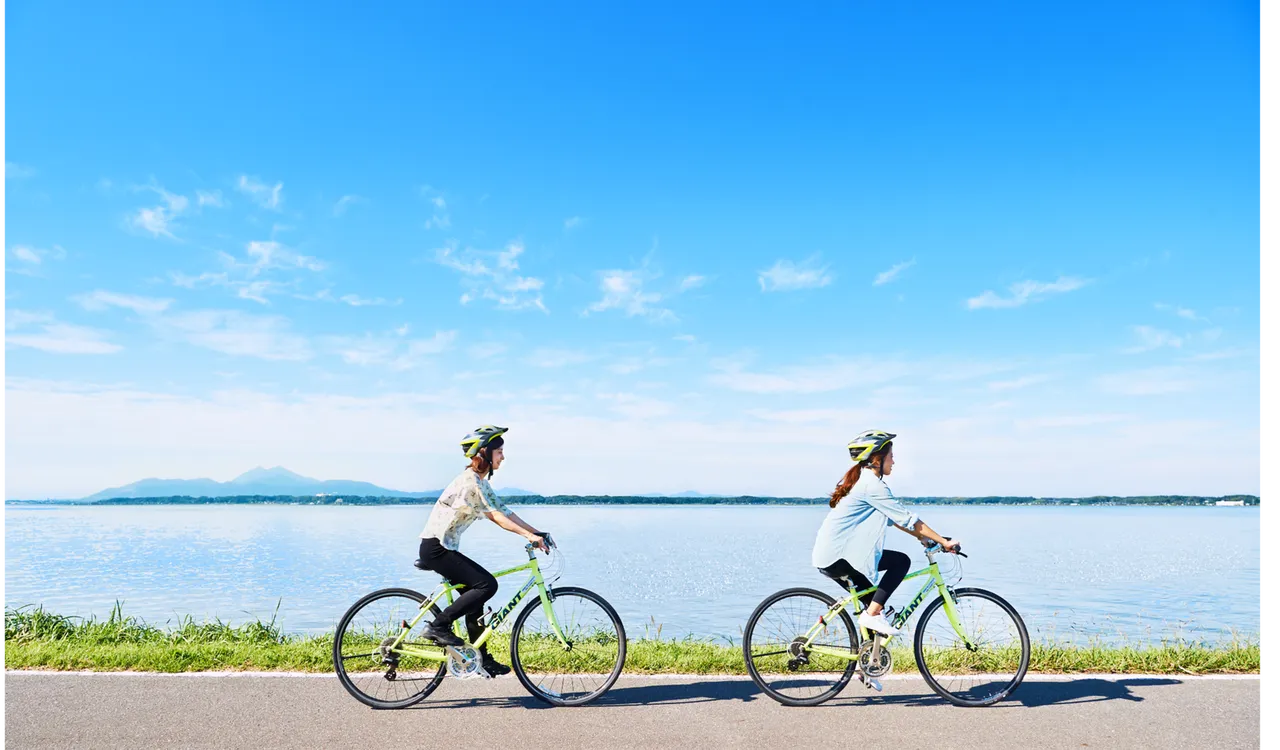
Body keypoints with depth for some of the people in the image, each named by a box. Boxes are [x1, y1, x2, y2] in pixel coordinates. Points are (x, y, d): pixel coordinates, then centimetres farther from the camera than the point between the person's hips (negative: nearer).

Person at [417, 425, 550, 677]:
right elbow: (495, 515, -24)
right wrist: (528, 535, -28)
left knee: (474, 596, 10)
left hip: (443, 547, 10)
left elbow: (503, 511, 10)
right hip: (435, 548, -10)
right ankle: (439, 626, -8)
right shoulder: (470, 480, -18)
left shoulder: (480, 481, 13)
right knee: (487, 585, -16)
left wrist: (536, 532, 3)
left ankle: (482, 660, 17)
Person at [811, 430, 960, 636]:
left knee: (873, 602, 20)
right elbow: (907, 518, -14)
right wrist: (944, 542, -6)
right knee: (901, 561, -7)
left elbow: (893, 518, 21)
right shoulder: (871, 484, -15)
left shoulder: (859, 479, 16)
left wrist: (922, 537, 16)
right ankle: (872, 615, -5)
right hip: (838, 557, -10)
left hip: (828, 557, 10)